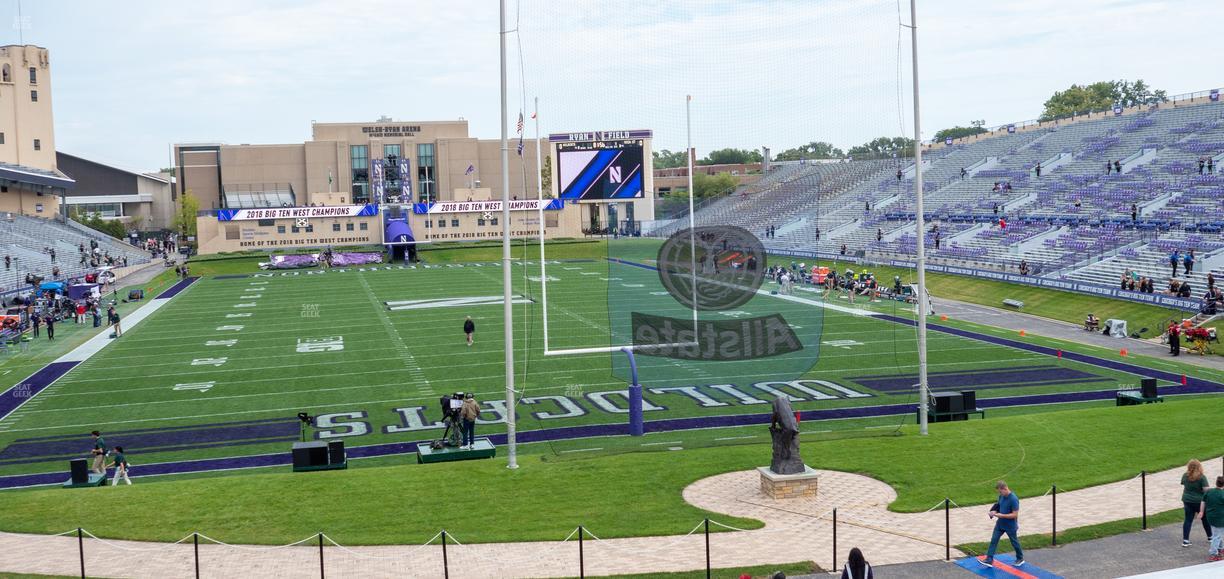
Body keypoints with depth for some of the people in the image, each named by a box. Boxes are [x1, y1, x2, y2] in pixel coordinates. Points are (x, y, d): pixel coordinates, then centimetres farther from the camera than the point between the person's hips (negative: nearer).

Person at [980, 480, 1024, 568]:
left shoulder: (1014, 499, -26)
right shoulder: (1001, 496, -2)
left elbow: (1015, 515, -25)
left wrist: (1001, 515, -28)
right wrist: (995, 512, -7)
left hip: (1010, 526, -7)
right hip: (1000, 523, 7)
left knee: (1014, 542, 13)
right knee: (993, 540, 0)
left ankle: (1020, 559, 34)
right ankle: (989, 560, 0)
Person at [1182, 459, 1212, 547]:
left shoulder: (1185, 476, -1)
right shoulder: (1202, 477, -15)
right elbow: (1206, 490, -17)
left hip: (1187, 501, 3)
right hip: (1199, 501, -3)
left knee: (1188, 520, 5)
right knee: (1205, 519, 17)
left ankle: (1185, 540, 1)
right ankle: (1210, 537, 33)